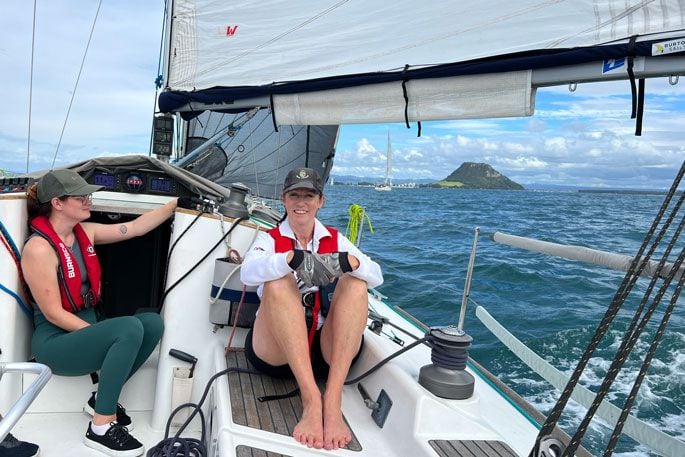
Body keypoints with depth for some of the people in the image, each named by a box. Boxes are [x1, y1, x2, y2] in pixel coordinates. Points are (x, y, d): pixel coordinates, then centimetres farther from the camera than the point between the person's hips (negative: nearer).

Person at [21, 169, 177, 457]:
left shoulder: (85, 232, 3)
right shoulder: (39, 248, -18)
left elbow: (136, 227, 5)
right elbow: (53, 314, -19)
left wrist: (178, 202, 2)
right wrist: (106, 335, -20)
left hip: (87, 328, 8)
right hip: (55, 342, -8)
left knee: (152, 322, -15)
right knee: (130, 329, -31)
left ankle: (102, 399, 1)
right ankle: (101, 428, -19)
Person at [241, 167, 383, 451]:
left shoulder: (335, 240, 13)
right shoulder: (270, 239, 7)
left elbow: (376, 276, -5)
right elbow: (248, 272, -18)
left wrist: (346, 261, -28)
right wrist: (294, 258, -36)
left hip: (328, 352, 2)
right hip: (276, 351, -1)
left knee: (356, 283, -20)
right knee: (279, 281, -26)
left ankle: (332, 403, -31)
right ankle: (311, 401, -37)